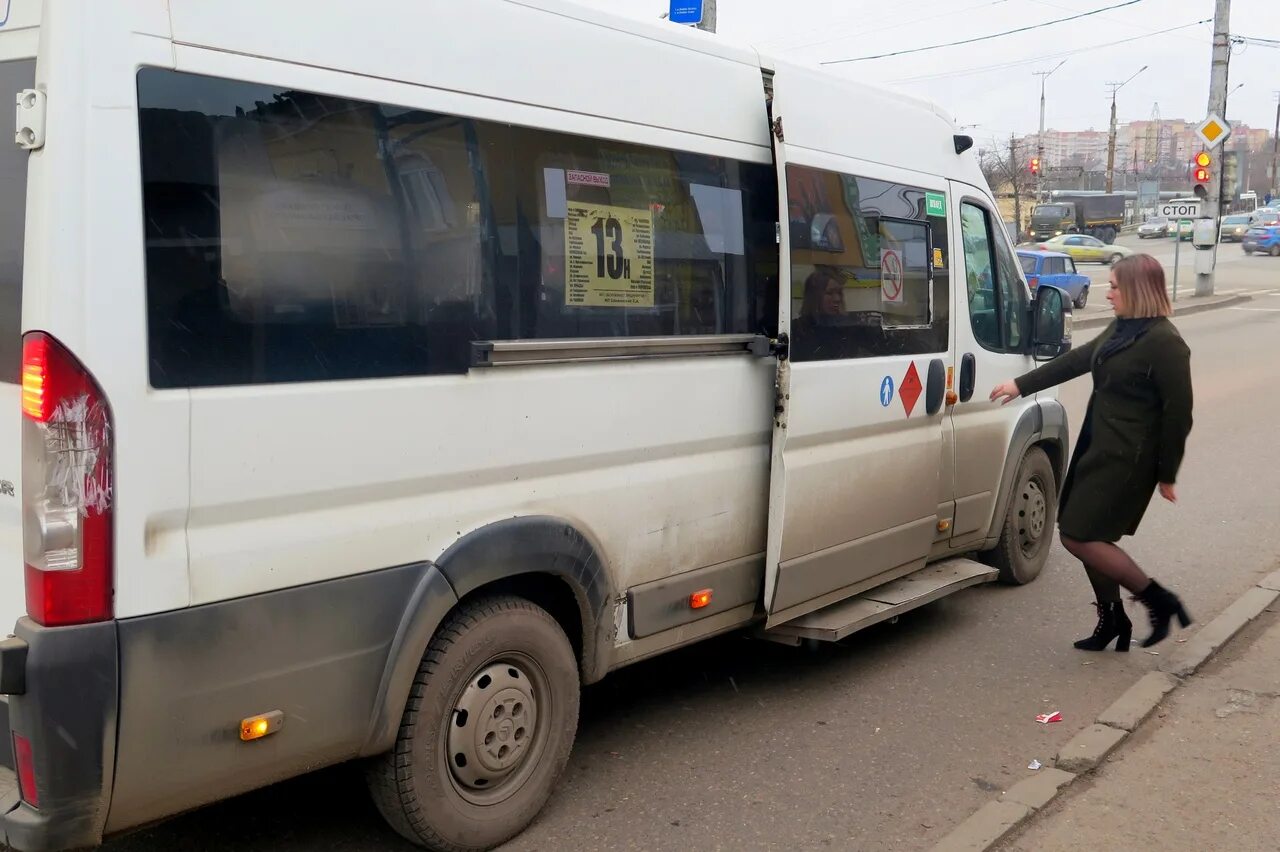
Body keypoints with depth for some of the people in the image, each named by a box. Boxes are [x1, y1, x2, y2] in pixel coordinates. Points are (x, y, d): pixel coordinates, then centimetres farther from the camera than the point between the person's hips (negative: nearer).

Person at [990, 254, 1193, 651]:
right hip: (1100, 448, 9)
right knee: (1091, 538, 12)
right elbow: (1076, 360, 21)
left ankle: (1160, 600, 6)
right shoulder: (1121, 329, 10)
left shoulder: (1164, 342, -17)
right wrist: (1021, 385, 22)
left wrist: (1167, 474, -11)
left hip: (1127, 458, -9)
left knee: (1079, 537, -7)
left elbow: (1178, 412, -15)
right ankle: (1112, 619, 27)